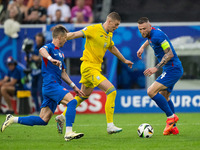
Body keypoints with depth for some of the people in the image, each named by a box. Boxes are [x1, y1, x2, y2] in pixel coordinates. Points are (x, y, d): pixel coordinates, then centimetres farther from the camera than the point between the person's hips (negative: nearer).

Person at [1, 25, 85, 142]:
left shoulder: (60, 53, 25)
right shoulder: (50, 47, -4)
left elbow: (63, 73, 32)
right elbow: (42, 50, -29)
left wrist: (74, 86, 28)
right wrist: (51, 59, -48)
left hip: (56, 86, 9)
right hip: (50, 84, -9)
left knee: (43, 120, 4)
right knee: (72, 101, -26)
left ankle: (13, 119, 12)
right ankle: (69, 133, -32)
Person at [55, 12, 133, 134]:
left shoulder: (109, 34, 12)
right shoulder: (94, 29, -13)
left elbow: (112, 48, 31)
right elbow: (75, 35, -15)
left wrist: (124, 60, 41)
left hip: (96, 68, 9)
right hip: (89, 67, -9)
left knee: (83, 96, 19)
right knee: (111, 91, -17)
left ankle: (62, 117, 32)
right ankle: (110, 126, -16)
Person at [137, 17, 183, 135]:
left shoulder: (157, 35, -21)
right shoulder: (151, 34, 10)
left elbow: (170, 54, -24)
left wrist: (156, 68, -26)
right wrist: (143, 47, 25)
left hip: (173, 69, -11)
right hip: (169, 69, 11)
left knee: (151, 91, -19)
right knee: (164, 97, 18)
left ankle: (171, 116, -11)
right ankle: (173, 127, 21)